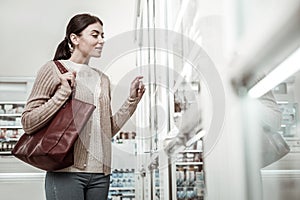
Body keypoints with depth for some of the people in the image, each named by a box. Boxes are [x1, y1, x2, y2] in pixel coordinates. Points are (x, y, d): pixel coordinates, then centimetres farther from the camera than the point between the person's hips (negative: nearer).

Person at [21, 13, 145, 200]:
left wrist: (132, 99, 9)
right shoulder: (54, 69, -1)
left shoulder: (103, 79, 14)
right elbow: (28, 123, -7)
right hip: (67, 171, -5)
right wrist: (64, 92, -15)